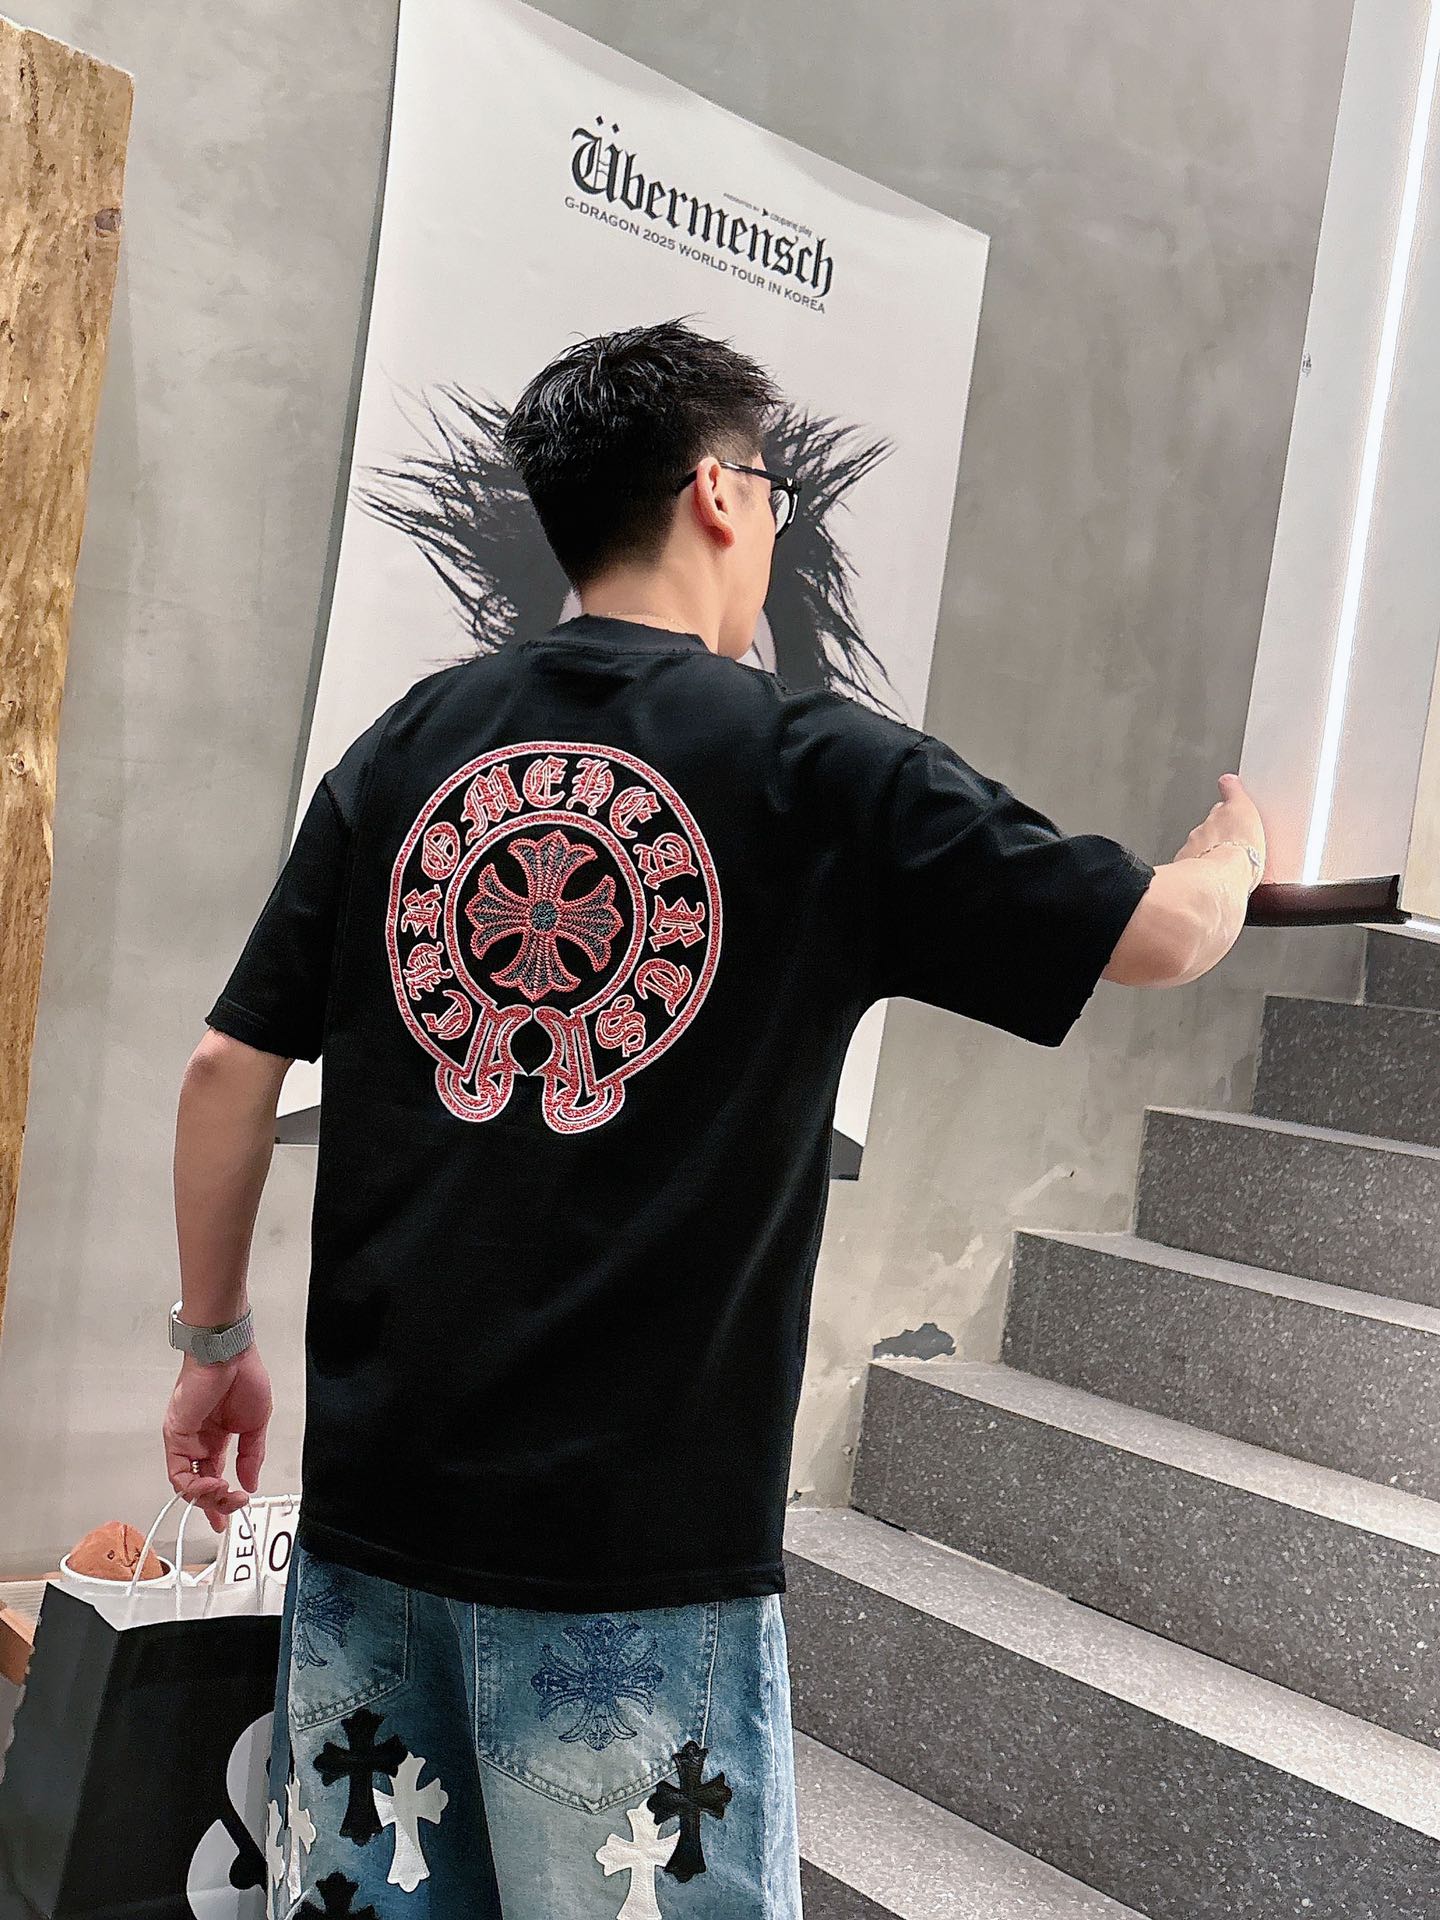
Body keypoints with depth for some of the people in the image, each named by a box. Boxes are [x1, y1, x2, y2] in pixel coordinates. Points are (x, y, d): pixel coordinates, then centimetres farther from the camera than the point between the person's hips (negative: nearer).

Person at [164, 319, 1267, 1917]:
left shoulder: (405, 748, 4)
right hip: (638, 1547, -4)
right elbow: (1166, 933, 0)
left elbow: (230, 1070, 6)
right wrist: (1236, 840, 23)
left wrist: (213, 1337, 19)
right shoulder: (823, 772, -7)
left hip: (372, 1500, 5)